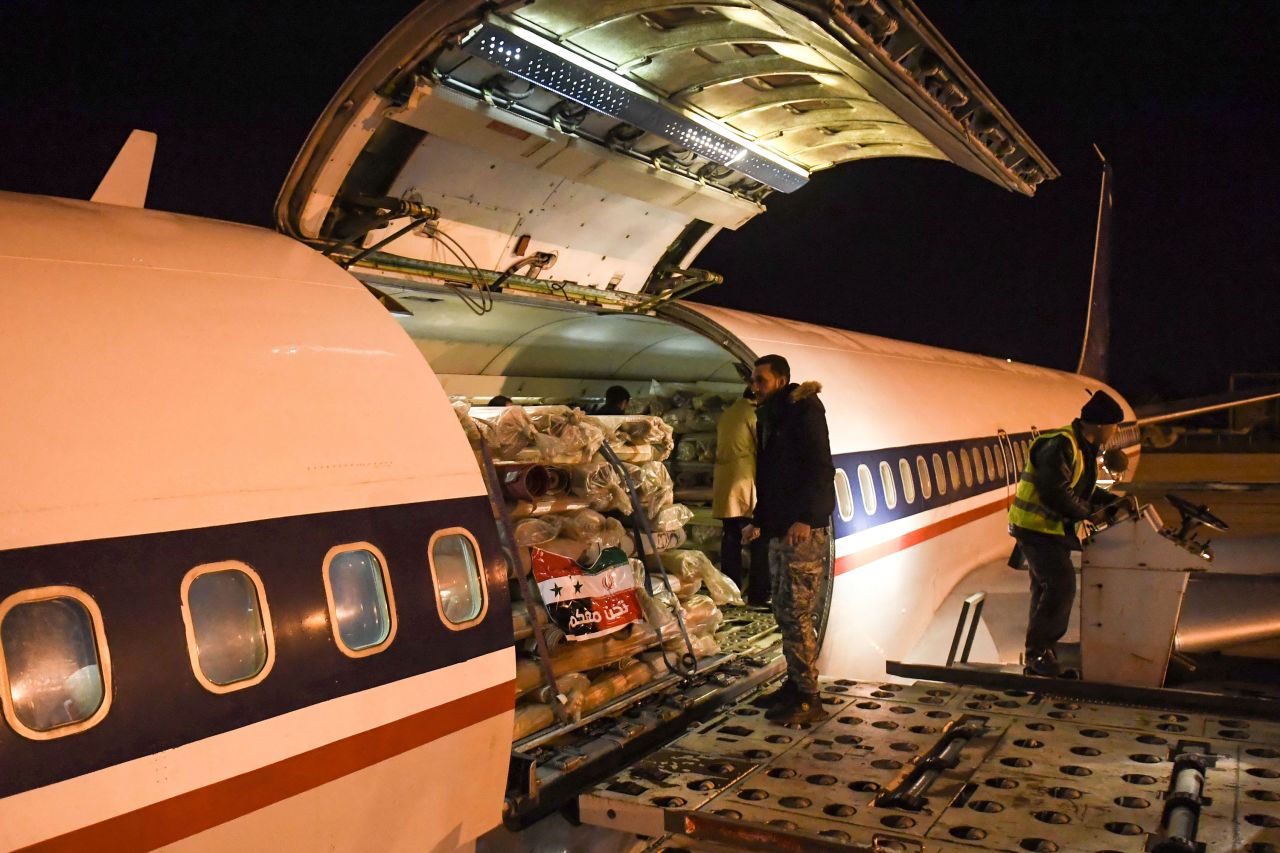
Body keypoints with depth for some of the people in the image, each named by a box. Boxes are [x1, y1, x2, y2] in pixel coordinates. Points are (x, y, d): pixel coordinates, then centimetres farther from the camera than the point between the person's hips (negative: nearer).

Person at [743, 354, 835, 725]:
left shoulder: (803, 411, -10)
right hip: (780, 529, 10)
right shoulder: (769, 416, 18)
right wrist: (759, 521, 23)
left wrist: (806, 517, -27)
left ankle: (808, 699, -2)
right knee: (784, 611, 14)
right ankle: (795, 684, 24)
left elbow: (821, 468, -19)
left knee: (797, 613, -9)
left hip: (805, 530, -10)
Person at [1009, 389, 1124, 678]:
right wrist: (1089, 514, -14)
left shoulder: (1085, 448, 12)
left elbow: (1083, 489, 21)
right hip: (1035, 527, -10)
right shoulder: (1059, 446, -20)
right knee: (1062, 584, -16)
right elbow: (1056, 494, -25)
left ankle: (1038, 661, 21)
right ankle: (1038, 652, -6)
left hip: (1051, 530, 10)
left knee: (1046, 590, 13)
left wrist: (1113, 501, 8)